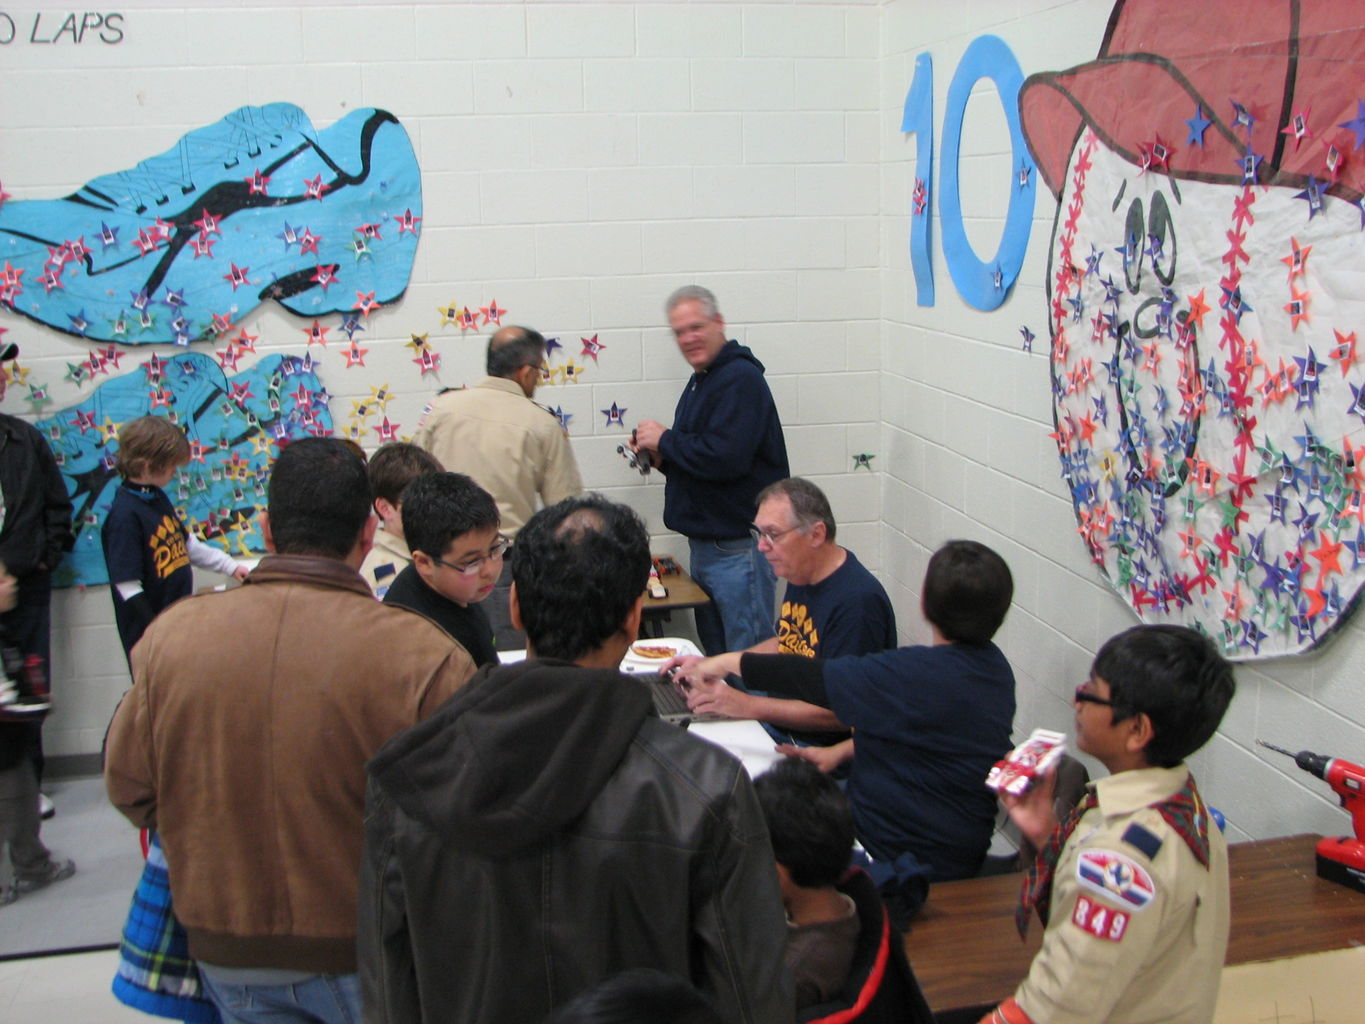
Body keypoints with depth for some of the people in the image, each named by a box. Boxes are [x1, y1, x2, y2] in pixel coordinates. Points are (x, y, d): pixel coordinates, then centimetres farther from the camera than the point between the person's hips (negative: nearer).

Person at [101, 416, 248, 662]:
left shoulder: (158, 499, 8)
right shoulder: (125, 515, -21)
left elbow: (187, 544, 21)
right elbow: (128, 587, -22)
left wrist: (230, 566, 19)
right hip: (149, 633, -9)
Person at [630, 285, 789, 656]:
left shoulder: (740, 379, -16)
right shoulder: (701, 380, 16)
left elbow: (725, 458, -27)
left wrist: (665, 440, -13)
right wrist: (661, 457, 4)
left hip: (739, 548, -10)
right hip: (705, 543, 10)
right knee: (714, 656, 17)